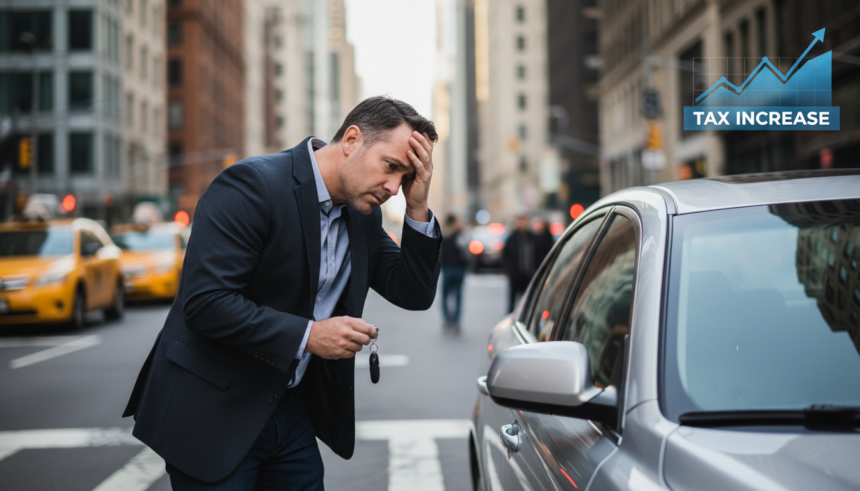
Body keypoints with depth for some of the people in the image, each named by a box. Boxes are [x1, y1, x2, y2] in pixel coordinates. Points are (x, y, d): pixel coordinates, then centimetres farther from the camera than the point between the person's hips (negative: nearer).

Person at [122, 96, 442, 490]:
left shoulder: (363, 214, 5)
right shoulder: (251, 184, -20)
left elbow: (414, 294, 5)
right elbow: (204, 302, -26)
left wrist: (417, 208, -8)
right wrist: (307, 335, -25)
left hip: (292, 411, 7)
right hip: (213, 414, -7)